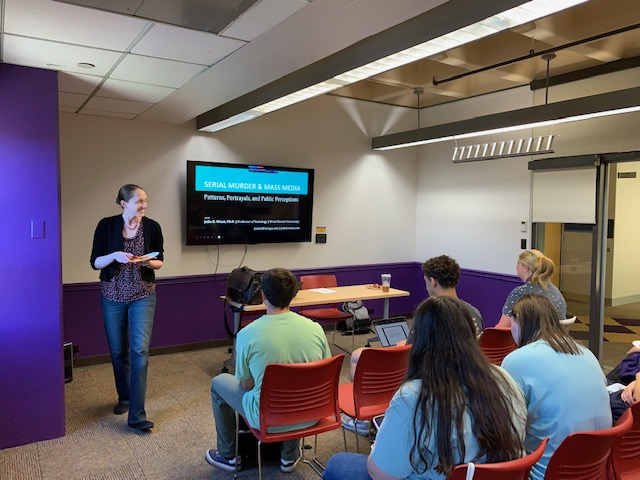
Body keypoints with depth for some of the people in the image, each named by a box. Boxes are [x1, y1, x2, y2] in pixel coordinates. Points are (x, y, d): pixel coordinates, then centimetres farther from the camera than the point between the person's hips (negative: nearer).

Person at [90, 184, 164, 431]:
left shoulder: (152, 227, -4)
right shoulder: (106, 225, -6)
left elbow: (160, 262, 5)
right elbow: (95, 263, -4)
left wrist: (147, 262, -17)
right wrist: (115, 256, -22)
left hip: (143, 295, -1)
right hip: (112, 296, 1)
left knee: (140, 350, -10)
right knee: (118, 351, 12)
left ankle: (136, 415, -4)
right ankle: (124, 397, 36)